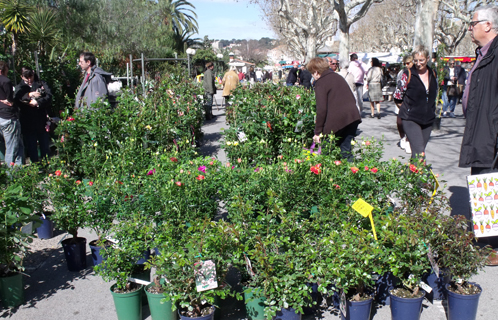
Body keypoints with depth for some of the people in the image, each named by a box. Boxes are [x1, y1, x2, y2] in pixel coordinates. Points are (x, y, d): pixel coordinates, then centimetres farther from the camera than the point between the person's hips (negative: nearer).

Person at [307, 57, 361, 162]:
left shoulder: (320, 83, -3)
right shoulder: (338, 77, 21)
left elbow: (321, 109, -11)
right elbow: (352, 99, 23)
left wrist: (317, 132, -7)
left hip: (336, 120, -7)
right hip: (353, 117, 7)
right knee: (345, 149, 11)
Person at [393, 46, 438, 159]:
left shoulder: (433, 74, 7)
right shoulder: (408, 74, -7)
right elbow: (397, 96, -1)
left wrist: (430, 110, 17)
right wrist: (407, 109, 6)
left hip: (428, 120, 5)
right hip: (411, 120, -5)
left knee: (417, 153, 11)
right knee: (419, 154, -16)